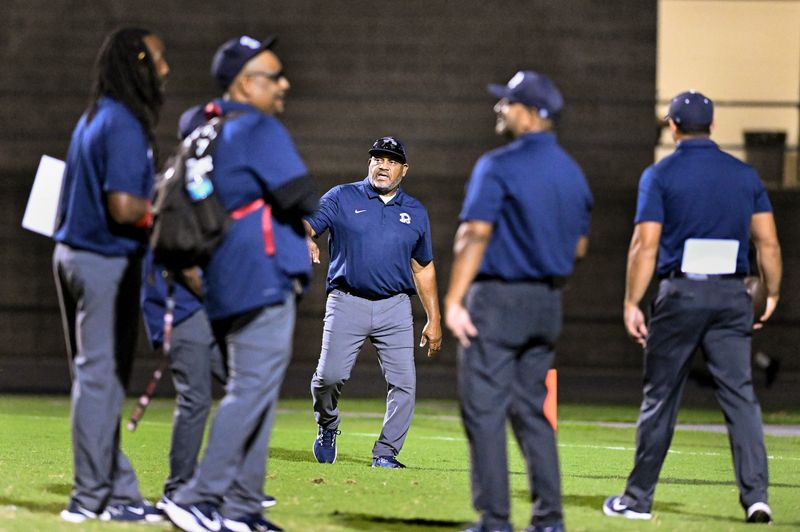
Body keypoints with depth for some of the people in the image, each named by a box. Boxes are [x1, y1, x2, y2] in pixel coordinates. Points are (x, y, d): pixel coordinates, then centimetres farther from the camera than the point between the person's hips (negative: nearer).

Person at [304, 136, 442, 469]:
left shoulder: (415, 212, 15)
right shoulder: (342, 198, 6)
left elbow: (423, 268, 20)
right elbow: (308, 223, -7)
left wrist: (434, 319, 15)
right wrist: (307, 240, -33)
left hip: (395, 307, 2)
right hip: (347, 303, -2)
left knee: (404, 382, -7)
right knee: (330, 375, -12)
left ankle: (385, 453, 4)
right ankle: (327, 427, 17)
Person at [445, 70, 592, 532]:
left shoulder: (499, 166, -12)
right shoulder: (572, 172, 11)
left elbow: (475, 236, -19)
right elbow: (578, 247, 15)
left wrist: (453, 301, -21)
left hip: (497, 300, -7)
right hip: (548, 303, 7)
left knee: (485, 411, -4)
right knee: (532, 411, 14)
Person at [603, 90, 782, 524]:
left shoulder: (660, 175, -3)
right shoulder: (745, 175, 7)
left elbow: (645, 245, -8)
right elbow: (769, 243, 4)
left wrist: (631, 304, -5)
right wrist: (772, 295, 14)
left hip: (680, 293, -2)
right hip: (732, 294, 2)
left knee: (660, 398, 5)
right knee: (740, 396, 1)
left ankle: (638, 499, 11)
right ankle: (755, 495, -9)